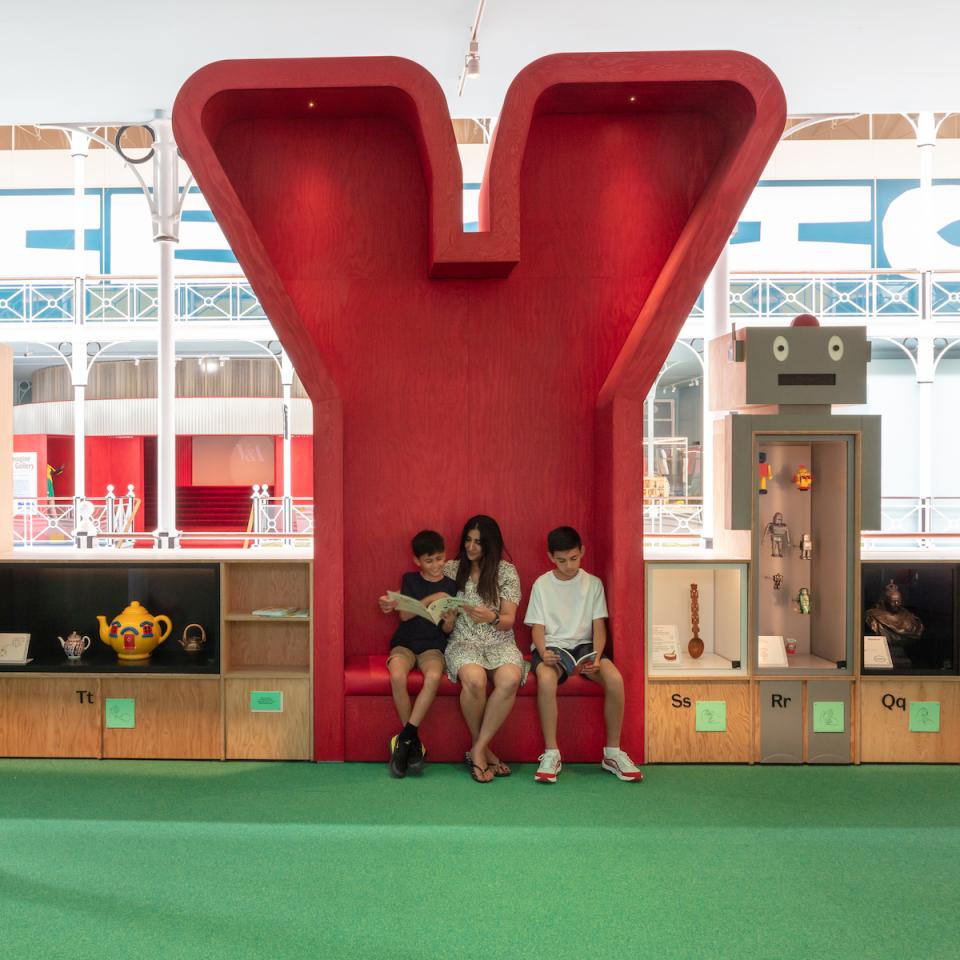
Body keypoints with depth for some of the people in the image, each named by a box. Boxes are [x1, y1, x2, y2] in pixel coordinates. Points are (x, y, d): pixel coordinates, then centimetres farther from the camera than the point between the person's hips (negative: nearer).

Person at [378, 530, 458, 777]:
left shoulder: (450, 586, 6)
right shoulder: (410, 580, 6)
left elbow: (447, 630, 6)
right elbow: (405, 614, -7)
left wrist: (449, 622, -17)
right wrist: (431, 599, -17)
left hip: (433, 645, 0)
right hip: (405, 642, 0)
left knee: (434, 676, -34)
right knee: (397, 676, -32)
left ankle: (404, 738, -23)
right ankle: (413, 741, -15)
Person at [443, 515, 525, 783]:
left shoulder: (506, 571, 4)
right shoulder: (451, 569, 8)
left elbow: (508, 621, 0)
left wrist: (492, 617, -24)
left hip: (499, 642, 0)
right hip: (463, 642, 0)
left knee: (510, 679, -34)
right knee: (474, 679, -35)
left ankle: (477, 750, -19)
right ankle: (482, 748, -10)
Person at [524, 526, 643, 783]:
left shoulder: (593, 583, 6)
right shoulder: (541, 585, 3)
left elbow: (599, 626, 2)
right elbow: (537, 627, 0)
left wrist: (597, 656, -17)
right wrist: (543, 653, -21)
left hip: (583, 645, 2)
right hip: (551, 646, -2)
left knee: (615, 678, -28)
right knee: (546, 679, -37)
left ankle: (613, 753, -11)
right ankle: (551, 754, -23)